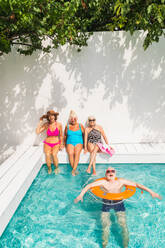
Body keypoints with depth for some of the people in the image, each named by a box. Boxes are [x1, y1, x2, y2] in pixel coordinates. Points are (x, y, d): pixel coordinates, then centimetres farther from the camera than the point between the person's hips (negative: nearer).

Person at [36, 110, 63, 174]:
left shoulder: (59, 125, -8)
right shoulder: (46, 124, -7)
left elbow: (61, 135, 4)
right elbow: (37, 132, -17)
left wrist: (61, 144, 0)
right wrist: (40, 121, -13)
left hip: (56, 144, 0)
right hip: (47, 144, 1)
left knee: (54, 154, -28)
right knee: (47, 155, -27)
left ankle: (56, 168, -1)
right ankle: (49, 169, 0)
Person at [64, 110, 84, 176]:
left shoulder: (80, 126, 10)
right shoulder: (67, 126, 10)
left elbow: (84, 134, 13)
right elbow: (65, 136, 17)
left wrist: (84, 143, 7)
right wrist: (65, 144, 10)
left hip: (79, 143, 0)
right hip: (70, 143, 1)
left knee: (77, 153, -30)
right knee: (70, 153, -29)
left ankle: (73, 170, -34)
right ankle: (75, 169, -24)